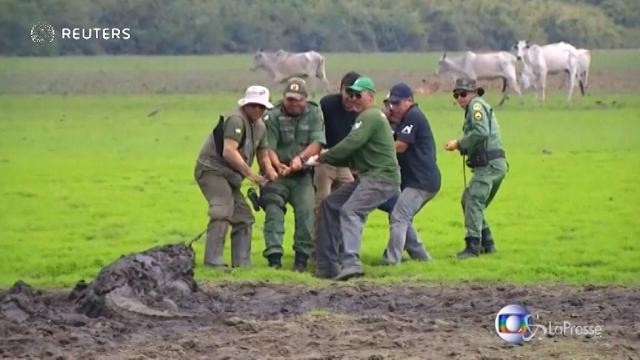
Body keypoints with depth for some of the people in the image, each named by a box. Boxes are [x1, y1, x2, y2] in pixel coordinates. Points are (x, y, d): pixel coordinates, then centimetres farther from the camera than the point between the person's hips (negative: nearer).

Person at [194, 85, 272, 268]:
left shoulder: (260, 127, 12)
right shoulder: (236, 120, -18)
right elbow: (229, 151, -28)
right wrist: (250, 174, -24)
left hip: (229, 177, 10)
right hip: (212, 169, -10)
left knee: (244, 217, 10)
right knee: (223, 211, -25)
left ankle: (242, 263, 15)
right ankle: (213, 261, -27)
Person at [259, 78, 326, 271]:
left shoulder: (314, 114, 2)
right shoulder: (272, 116, -5)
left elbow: (317, 143, -9)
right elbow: (268, 148, -14)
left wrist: (300, 158, -27)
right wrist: (277, 165, -33)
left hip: (303, 175, 1)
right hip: (278, 175, -1)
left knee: (306, 211, -10)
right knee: (273, 210, -14)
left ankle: (302, 257, -2)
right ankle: (274, 256, -16)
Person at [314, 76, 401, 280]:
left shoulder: (370, 116, -10)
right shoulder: (366, 117, 22)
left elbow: (350, 144, -20)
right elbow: (351, 155, 19)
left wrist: (324, 157, -8)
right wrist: (327, 160, 4)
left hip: (382, 179, -11)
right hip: (368, 178, 11)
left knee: (350, 210, -27)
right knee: (330, 205, 12)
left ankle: (351, 264, -41)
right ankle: (326, 267, 11)